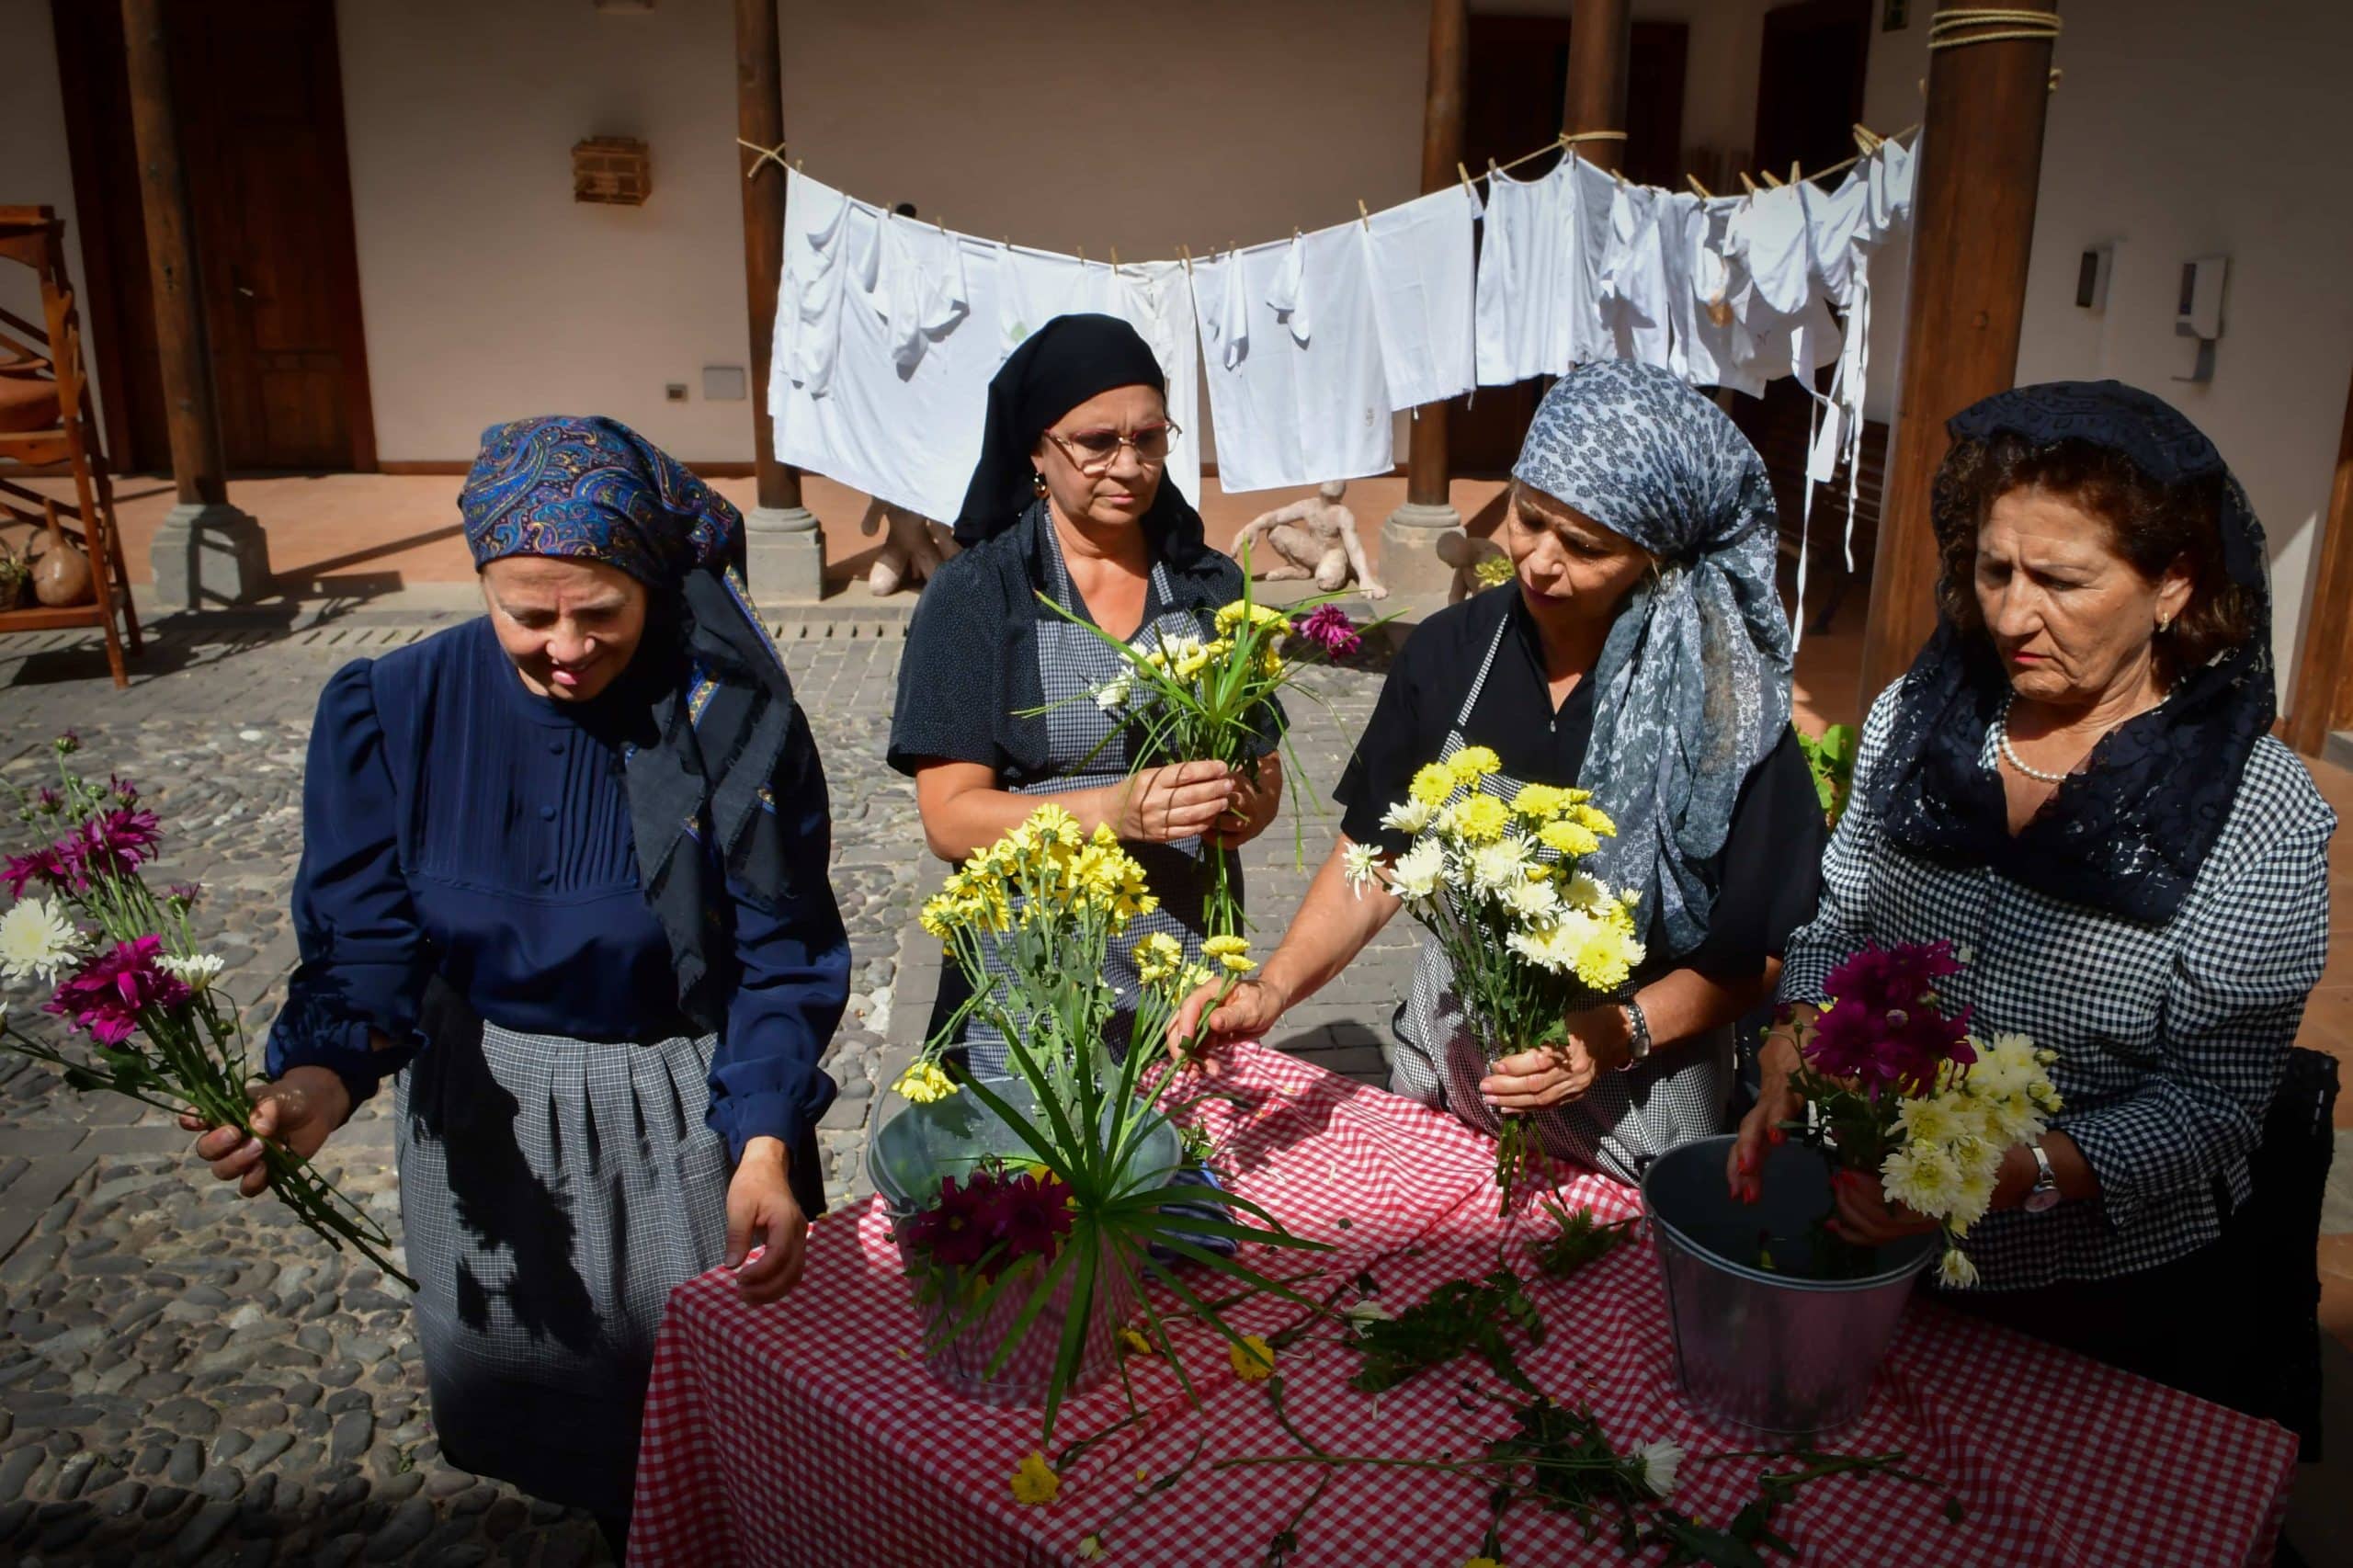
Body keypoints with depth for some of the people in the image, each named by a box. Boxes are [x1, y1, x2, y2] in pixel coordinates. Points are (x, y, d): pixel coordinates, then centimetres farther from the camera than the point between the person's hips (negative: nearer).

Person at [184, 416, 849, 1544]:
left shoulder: (731, 717, -19)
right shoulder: (391, 711, -12)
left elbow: (782, 956, -17)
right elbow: (367, 935, -11)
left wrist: (765, 1149, -29)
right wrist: (322, 1078, -32)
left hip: (689, 1105, -2)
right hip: (488, 1112, 3)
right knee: (522, 1381, 23)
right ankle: (614, 1529, 53)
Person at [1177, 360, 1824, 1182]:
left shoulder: (1725, 701, -17)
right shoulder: (1450, 651, -7)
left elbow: (1761, 951, -12)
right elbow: (1376, 857, -1)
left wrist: (1616, 1035, -25)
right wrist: (1274, 987, -14)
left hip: (1633, 1107, -3)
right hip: (1446, 1081, 4)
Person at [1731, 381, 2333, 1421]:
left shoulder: (2263, 823, -18)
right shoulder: (1915, 713, -7)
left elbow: (2212, 1103, -17)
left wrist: (2013, 1170, -31)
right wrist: (1796, 1049, -18)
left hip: (2109, 1299, -3)